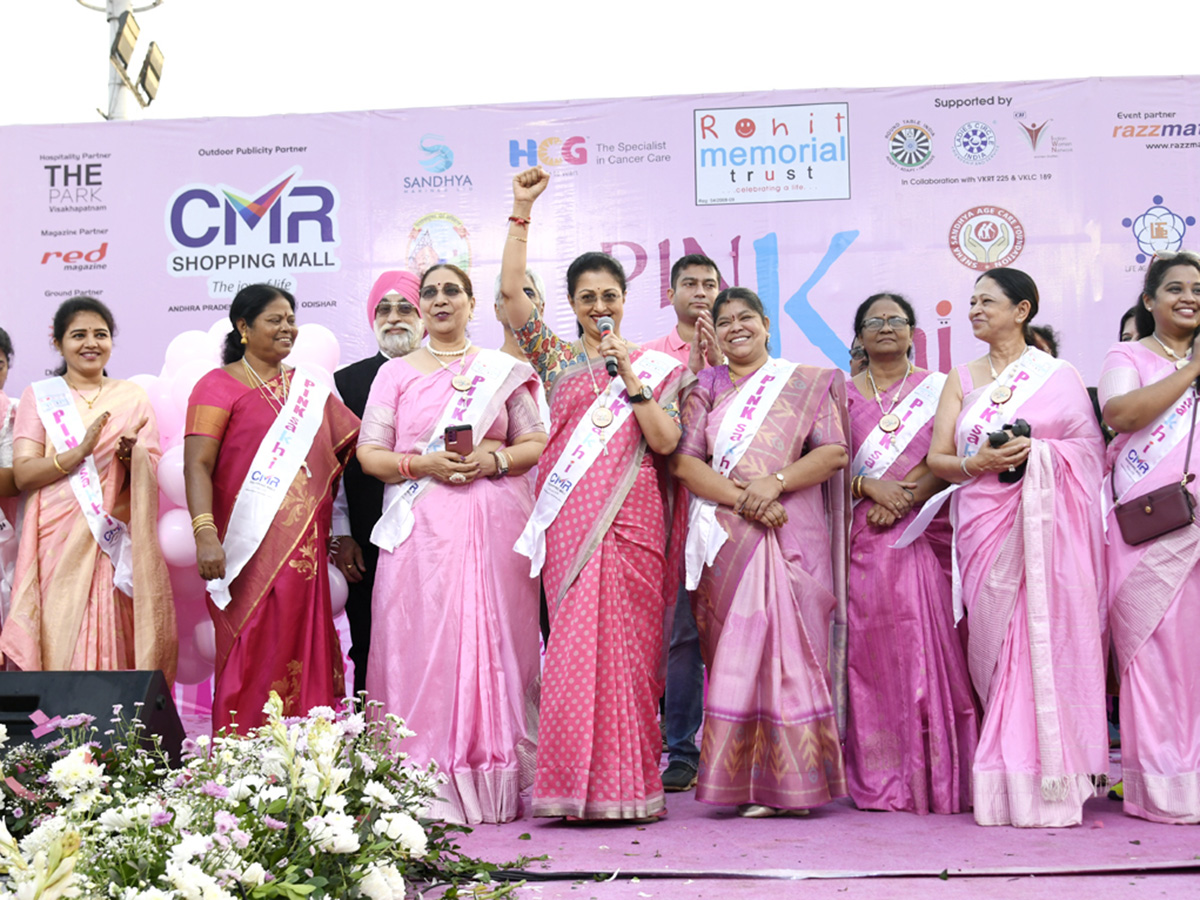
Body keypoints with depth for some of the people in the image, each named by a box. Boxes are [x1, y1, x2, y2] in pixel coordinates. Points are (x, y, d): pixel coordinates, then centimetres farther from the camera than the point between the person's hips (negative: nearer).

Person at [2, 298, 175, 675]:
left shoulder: (132, 398, 12)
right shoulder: (39, 396, 8)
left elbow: (150, 475, 7)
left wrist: (131, 456, -15)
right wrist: (79, 453, -18)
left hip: (114, 542, 1)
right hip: (56, 541, -1)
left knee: (112, 643, -3)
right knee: (59, 641, -5)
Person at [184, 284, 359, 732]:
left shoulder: (309, 388, 18)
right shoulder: (219, 385, 0)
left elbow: (351, 444, 18)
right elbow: (197, 465, -10)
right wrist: (205, 534, -23)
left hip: (305, 552, 5)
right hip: (252, 551, -5)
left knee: (306, 657, 4)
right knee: (254, 660, -5)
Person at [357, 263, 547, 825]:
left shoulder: (503, 370, 14)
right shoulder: (396, 373, 12)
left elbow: (537, 442, 12)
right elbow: (369, 454, 6)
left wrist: (496, 459, -7)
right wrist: (423, 464, -10)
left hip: (496, 523, 1)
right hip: (423, 528, 0)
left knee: (495, 643, -2)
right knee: (423, 646, -7)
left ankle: (495, 783, 6)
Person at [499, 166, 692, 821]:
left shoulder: (654, 365, 10)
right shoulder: (557, 358, 11)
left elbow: (666, 442, -2)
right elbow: (511, 290, -2)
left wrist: (630, 378, -10)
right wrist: (522, 212, -5)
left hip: (632, 520, 0)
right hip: (570, 517, 0)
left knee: (627, 646, -2)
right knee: (574, 643, -3)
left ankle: (627, 785, 5)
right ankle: (574, 786, 3)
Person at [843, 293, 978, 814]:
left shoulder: (938, 387, 11)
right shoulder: (842, 393, 15)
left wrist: (902, 499, -13)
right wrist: (870, 487, -11)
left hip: (925, 531, -1)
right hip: (864, 536, 1)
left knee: (930, 642, -8)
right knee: (871, 648, -4)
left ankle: (937, 777, -2)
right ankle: (880, 781, 2)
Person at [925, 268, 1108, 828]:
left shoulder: (1060, 375, 10)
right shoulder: (962, 380, 16)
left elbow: (1091, 450, 5)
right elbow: (938, 460, 9)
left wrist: (1038, 452, -11)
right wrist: (977, 462, -11)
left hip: (1048, 525, -2)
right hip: (985, 525, 2)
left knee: (1049, 641, -8)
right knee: (996, 647, -3)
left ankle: (1054, 786, -1)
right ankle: (1011, 787, 3)